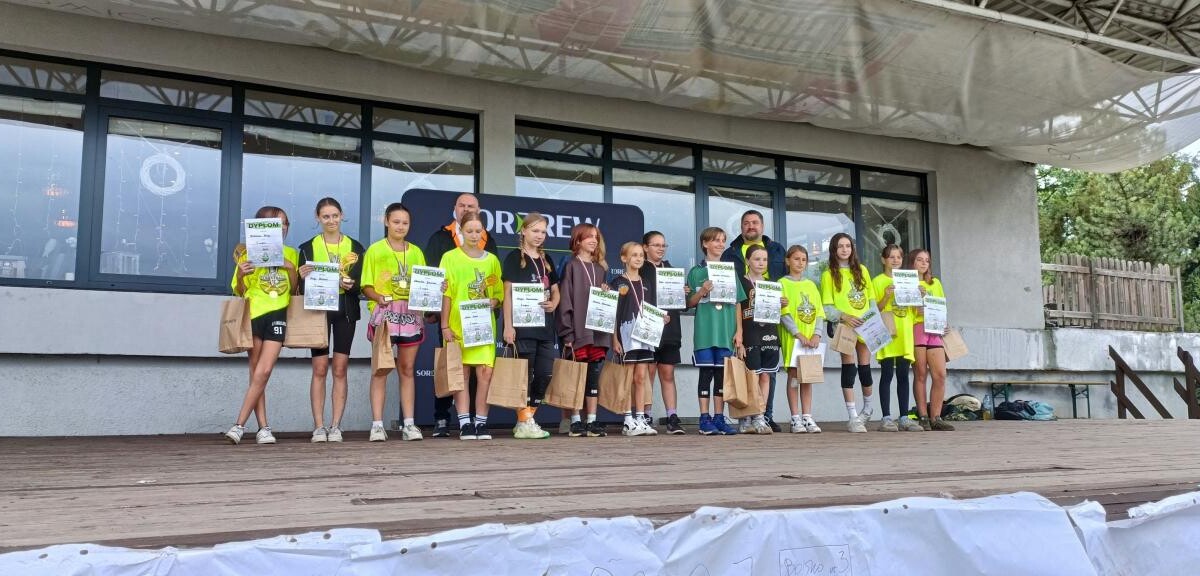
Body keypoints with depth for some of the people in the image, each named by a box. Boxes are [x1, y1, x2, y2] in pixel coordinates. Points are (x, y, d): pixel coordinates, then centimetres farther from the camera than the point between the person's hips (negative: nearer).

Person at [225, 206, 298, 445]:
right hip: (254, 314, -1)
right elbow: (239, 292, 6)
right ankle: (263, 427, 6)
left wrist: (291, 269, -4)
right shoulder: (249, 253, 6)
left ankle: (239, 425, -5)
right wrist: (240, 275, -15)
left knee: (263, 372, -9)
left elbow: (296, 290, 13)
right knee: (256, 373, 1)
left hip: (278, 315, 1)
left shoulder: (291, 254, 13)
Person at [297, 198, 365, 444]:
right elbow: (302, 286, 4)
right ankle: (318, 426, -1)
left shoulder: (355, 247, 10)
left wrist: (350, 284, -18)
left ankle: (335, 426, 3)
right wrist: (304, 278, -18)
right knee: (319, 368, -4)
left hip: (345, 310, 1)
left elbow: (360, 284, 4)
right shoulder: (308, 247, 8)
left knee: (340, 369, 0)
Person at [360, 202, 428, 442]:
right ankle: (377, 424, -3)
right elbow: (366, 286, 1)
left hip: (410, 314, 3)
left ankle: (409, 424, 8)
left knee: (407, 369, 6)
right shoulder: (375, 250, 6)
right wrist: (379, 297, -18)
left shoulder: (416, 252, 15)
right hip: (384, 313, -3)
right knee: (380, 369, -5)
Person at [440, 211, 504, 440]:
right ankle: (465, 423, 5)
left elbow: (499, 293, 17)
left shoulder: (491, 260, 12)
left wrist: (493, 303, -5)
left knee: (485, 372, -5)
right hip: (458, 325, -2)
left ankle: (481, 422, 4)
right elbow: (446, 294, -1)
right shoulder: (450, 258, 3)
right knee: (460, 373, 0)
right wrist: (445, 326, -7)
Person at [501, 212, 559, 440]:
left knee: (545, 374, 4)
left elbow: (555, 291, 21)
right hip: (523, 325, -6)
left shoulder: (546, 260, 16)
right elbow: (508, 293, -6)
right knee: (525, 375, -4)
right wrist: (508, 325, -13)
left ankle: (529, 419, 15)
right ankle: (523, 422, 3)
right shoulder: (514, 258, -1)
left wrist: (553, 304, -3)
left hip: (545, 325, 6)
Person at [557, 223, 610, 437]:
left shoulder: (600, 268, 16)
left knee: (594, 377, 6)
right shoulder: (571, 266, -1)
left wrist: (606, 292, 1)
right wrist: (567, 333, -13)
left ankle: (592, 421, 11)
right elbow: (565, 300, -7)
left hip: (598, 331, 5)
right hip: (578, 331, -5)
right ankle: (575, 422, 5)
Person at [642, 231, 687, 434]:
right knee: (647, 373, -1)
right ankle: (646, 417, 4)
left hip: (669, 331, 5)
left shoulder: (671, 269, 17)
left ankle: (672, 418, 5)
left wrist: (684, 294, -4)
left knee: (668, 374, 5)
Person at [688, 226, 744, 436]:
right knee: (706, 373, -3)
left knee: (722, 374, 5)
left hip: (726, 331, 3)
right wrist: (703, 291, -16)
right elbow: (690, 303, 2)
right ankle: (705, 419, 2)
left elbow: (737, 303, 12)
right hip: (705, 330, -3)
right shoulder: (696, 272, 3)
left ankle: (719, 418, 12)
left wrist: (739, 331, 6)